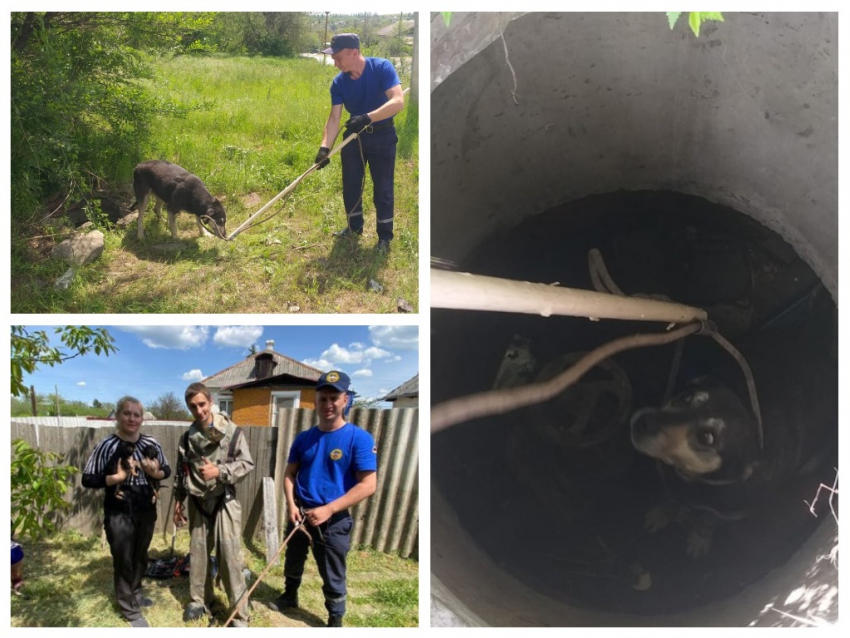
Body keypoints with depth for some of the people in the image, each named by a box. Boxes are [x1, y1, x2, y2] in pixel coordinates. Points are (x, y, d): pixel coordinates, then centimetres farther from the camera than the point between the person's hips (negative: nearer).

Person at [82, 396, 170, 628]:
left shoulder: (151, 444, -4)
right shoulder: (107, 446, -15)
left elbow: (166, 471, 6)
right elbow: (88, 479, -13)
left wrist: (155, 472, -15)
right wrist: (116, 477, -25)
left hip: (146, 511, 4)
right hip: (119, 514, -4)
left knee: (140, 557, 21)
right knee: (123, 560, 6)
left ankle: (135, 593, 43)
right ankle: (130, 609, 20)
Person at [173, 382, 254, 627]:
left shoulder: (231, 431, -9)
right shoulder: (187, 438, 6)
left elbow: (247, 464, -9)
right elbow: (181, 472, 15)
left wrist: (219, 471, -21)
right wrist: (178, 500, 15)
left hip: (224, 502, -4)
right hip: (198, 503, 4)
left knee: (230, 557, -6)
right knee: (198, 553, 14)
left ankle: (239, 616, 1)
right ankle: (199, 601, 32)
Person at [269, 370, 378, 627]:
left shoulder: (360, 438, -15)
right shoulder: (303, 438, 2)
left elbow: (368, 485, -19)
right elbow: (289, 473, 9)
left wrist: (328, 510, -24)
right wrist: (291, 504, -10)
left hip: (334, 520, -5)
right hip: (299, 514, 5)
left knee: (333, 577, 5)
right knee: (293, 562, 24)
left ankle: (335, 621, 24)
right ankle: (290, 596, 50)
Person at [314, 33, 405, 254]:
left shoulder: (382, 68, -23)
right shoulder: (339, 82, -10)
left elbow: (398, 101, -33)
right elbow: (334, 117, -11)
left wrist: (367, 118, -42)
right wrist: (325, 147, -25)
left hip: (382, 136, -4)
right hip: (354, 135, 4)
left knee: (383, 188, 0)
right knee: (350, 184, 12)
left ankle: (385, 236, 14)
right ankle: (355, 227, 32)